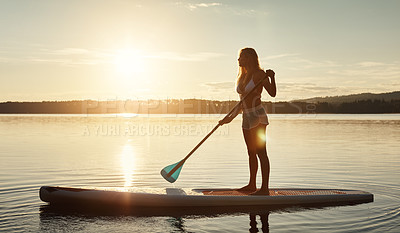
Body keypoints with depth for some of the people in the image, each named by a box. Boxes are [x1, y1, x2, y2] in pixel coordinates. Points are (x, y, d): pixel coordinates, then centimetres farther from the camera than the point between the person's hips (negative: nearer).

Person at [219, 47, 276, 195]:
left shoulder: (259, 74, -7)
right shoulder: (242, 76, 15)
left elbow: (272, 93, -14)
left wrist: (272, 78, -28)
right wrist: (231, 117, 15)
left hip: (258, 115, -8)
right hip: (246, 116, 8)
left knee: (261, 151, -10)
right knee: (251, 153, 13)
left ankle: (265, 188, -10)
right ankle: (252, 185, 21)